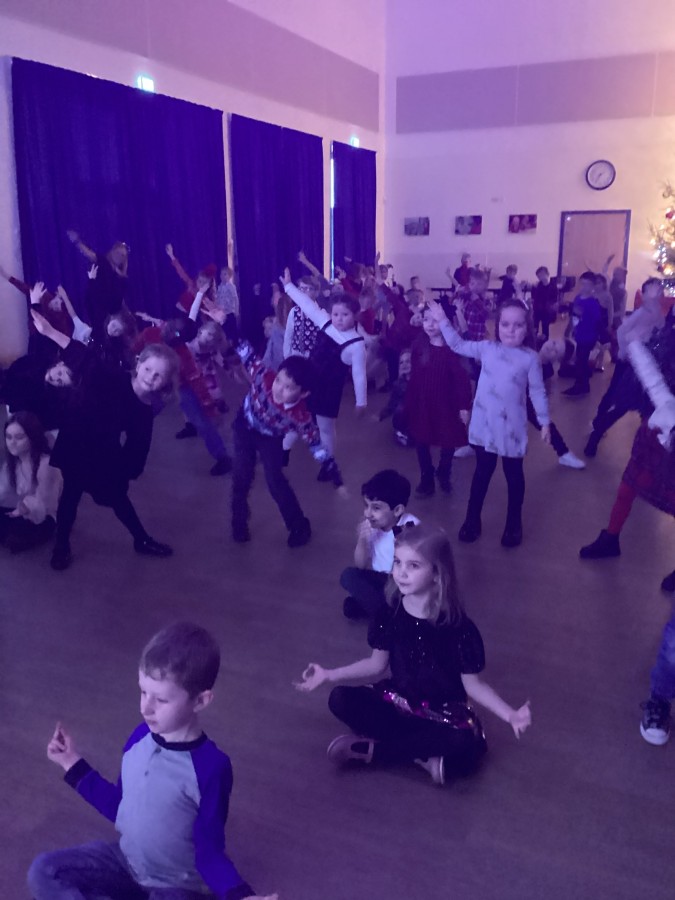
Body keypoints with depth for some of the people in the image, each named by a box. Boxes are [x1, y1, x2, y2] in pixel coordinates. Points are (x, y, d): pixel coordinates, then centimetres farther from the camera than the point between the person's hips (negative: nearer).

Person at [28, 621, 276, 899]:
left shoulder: (211, 767, -29)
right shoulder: (140, 737, -11)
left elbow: (210, 852, -19)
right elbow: (119, 806, 7)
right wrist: (73, 764, 8)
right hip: (125, 860, 5)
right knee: (43, 872, -9)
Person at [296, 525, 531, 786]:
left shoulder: (459, 628, -21)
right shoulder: (389, 615, -11)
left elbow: (473, 684, -10)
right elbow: (377, 664, 4)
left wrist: (510, 714, -25)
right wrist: (329, 675, 4)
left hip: (443, 714, -2)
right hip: (397, 702, 3)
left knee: (464, 743, -35)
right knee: (340, 700, -19)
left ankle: (369, 748, -17)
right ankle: (424, 756, -19)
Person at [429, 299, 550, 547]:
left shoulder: (530, 357, -7)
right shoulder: (486, 348, 1)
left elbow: (537, 392, -3)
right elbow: (458, 346, 11)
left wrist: (544, 421, -3)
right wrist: (443, 321, 5)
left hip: (512, 427, -2)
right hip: (484, 425, 2)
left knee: (513, 474, 13)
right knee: (483, 471, 16)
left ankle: (514, 523, 30)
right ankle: (472, 519, 29)